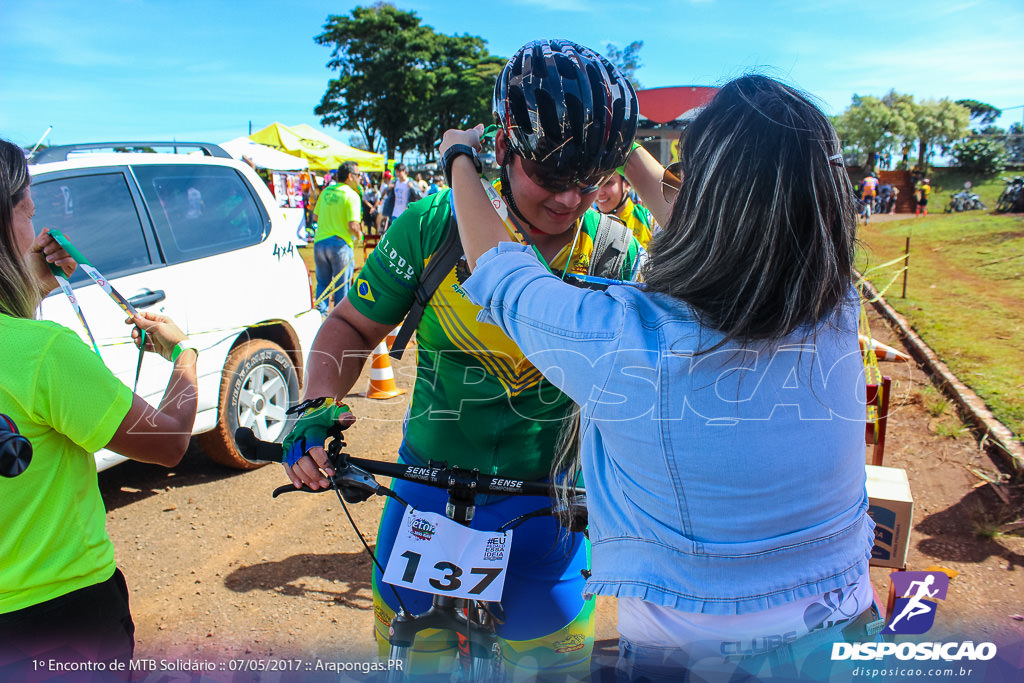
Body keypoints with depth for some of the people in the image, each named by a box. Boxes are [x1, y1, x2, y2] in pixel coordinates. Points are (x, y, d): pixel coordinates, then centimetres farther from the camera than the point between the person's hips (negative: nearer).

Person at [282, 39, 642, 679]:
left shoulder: (618, 254, -10)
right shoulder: (434, 225, -12)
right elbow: (354, 324, -2)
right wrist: (317, 408, -19)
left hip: (547, 505, 0)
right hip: (429, 488, 1)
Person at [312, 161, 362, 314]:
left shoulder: (326, 191, 8)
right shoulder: (352, 195, -10)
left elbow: (315, 217, 16)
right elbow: (353, 226, -18)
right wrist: (359, 235, 2)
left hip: (319, 242, 5)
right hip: (341, 244, -5)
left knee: (323, 282, 18)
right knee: (342, 284, 7)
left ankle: (321, 311, 13)